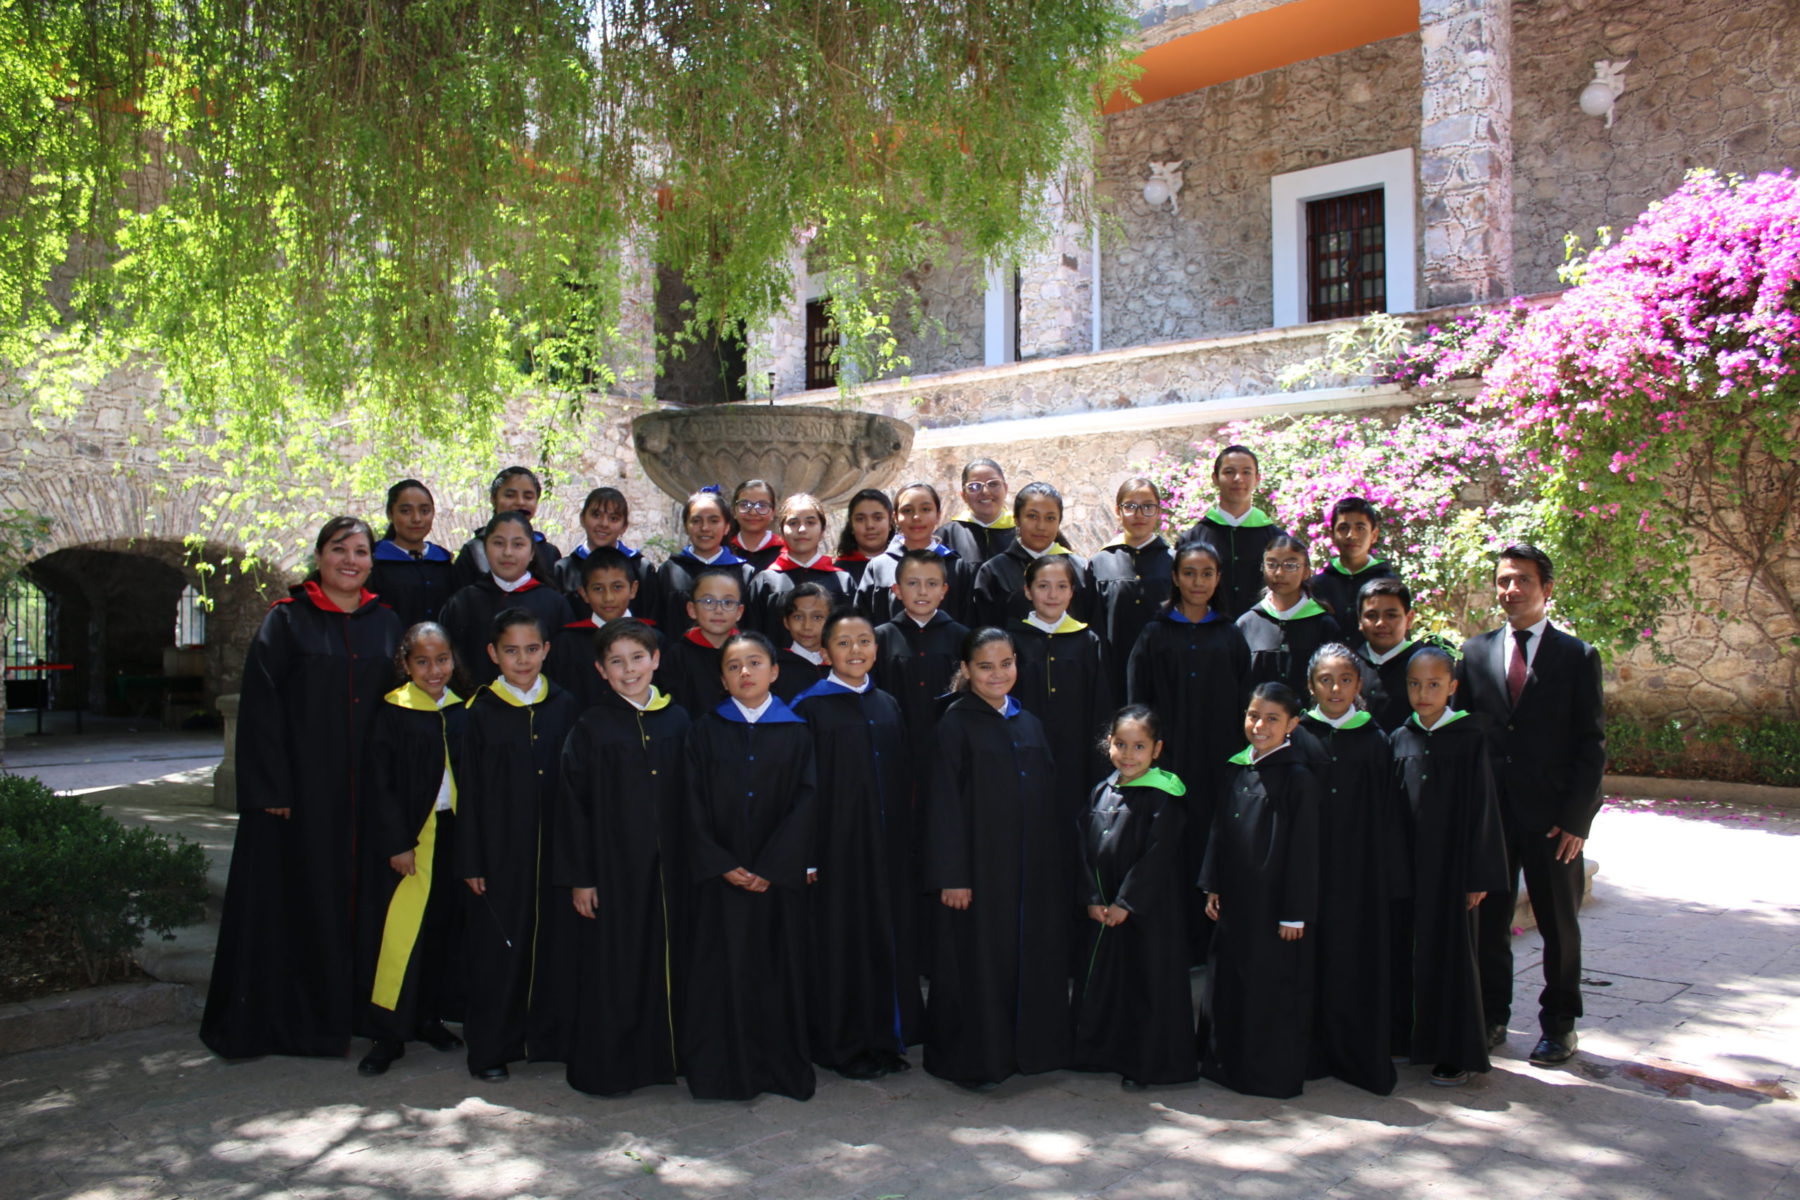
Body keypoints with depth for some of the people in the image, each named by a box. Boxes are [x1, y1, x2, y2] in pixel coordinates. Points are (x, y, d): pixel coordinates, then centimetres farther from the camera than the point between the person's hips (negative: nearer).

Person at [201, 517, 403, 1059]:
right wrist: (269, 788, -14)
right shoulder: (287, 620, -1)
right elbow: (260, 705, -7)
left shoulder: (386, 623, 9)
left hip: (362, 788, 3)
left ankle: (342, 1012, 21)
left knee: (351, 898, 8)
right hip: (300, 785, -3)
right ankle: (264, 1020, 15)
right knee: (291, 898, 2)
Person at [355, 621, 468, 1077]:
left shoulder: (461, 711, 7)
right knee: (400, 932, -5)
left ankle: (429, 1018, 25)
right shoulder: (391, 712, -6)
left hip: (452, 833, 5)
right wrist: (398, 844, -13)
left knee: (443, 928, 10)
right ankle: (389, 1034, 6)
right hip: (406, 836, -4)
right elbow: (381, 785, -7)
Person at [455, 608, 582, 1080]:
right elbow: (469, 793, -1)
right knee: (498, 949, 4)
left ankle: (551, 1037, 22)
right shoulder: (481, 713, -1)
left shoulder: (564, 707, 4)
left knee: (556, 943, 6)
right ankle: (490, 1049, 18)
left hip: (555, 848, 2)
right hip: (500, 851, -2)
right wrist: (470, 861, -4)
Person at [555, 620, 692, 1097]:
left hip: (669, 868, 3)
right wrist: (578, 877, -7)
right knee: (613, 968, 3)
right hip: (613, 869, -3)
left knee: (668, 961, 10)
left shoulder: (677, 721, 5)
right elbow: (572, 804, -4)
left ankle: (664, 1056, 25)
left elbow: (692, 797, 10)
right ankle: (606, 1069, 18)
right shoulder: (591, 728, -4)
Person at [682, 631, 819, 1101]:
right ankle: (722, 1072, 15)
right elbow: (694, 804, -1)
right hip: (720, 876, 0)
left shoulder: (796, 732, 3)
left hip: (779, 878, 0)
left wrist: (771, 867, -12)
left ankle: (782, 1070, 18)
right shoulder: (705, 731, 4)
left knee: (779, 968, 4)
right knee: (722, 969, 2)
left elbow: (805, 801, -3)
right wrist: (721, 865, -11)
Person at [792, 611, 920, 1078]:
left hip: (887, 846, 5)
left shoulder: (888, 706, 11)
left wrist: (906, 842, 8)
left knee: (889, 933, 10)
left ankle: (884, 1038, 24)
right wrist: (805, 854, -14)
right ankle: (843, 1045, 15)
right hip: (837, 844, -5)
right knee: (841, 937, 2)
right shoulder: (810, 708, -6)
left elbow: (901, 780, 13)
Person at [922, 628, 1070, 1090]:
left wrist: (1059, 859, 9)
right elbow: (944, 802, -11)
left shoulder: (1029, 723, 11)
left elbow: (1049, 795, 14)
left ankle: (1028, 1047, 26)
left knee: (1033, 956, 11)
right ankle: (973, 1060, 16)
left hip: (1033, 866, 6)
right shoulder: (957, 723, -7)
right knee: (979, 960, 2)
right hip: (981, 864, -6)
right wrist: (951, 875, -15)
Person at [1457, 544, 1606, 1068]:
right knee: (1488, 920, 8)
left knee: (1559, 926, 10)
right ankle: (1491, 1017, 23)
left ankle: (1558, 1025, 25)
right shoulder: (1475, 651, 7)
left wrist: (1576, 818, -10)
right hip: (1489, 812, 2)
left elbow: (1592, 744, -2)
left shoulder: (1578, 656, 0)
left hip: (1553, 819, -2)